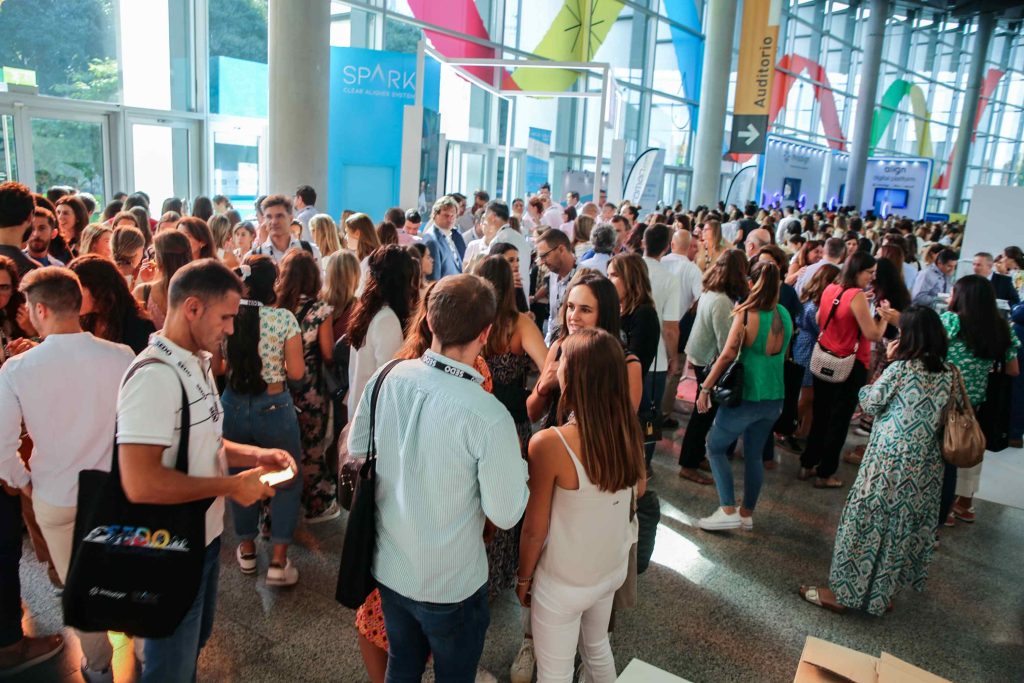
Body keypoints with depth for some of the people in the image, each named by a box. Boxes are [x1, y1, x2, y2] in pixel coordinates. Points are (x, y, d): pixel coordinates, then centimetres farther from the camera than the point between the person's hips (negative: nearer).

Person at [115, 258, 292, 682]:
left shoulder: (197, 364, 5)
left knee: (195, 642, 28)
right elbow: (140, 484, -33)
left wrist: (253, 455, -1)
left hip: (204, 535, 9)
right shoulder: (156, 376, -26)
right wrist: (231, 486, -24)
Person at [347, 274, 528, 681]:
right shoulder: (489, 417, -30)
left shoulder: (386, 378, -14)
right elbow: (506, 514, -20)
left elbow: (356, 450, 2)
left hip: (388, 567, 5)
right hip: (451, 585, -4)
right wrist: (519, 464, -4)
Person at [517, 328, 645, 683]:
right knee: (598, 647, 30)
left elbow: (534, 530, -19)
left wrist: (523, 578, -2)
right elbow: (638, 489, 6)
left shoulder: (549, 444, -31)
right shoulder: (629, 430, -13)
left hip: (564, 583, -5)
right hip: (613, 568, 5)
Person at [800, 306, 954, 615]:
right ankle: (884, 594, 25)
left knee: (865, 524, 4)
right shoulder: (947, 374, 3)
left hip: (888, 459, -5)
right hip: (924, 467, 6)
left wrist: (886, 364, 1)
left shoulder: (901, 367, -13)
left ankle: (842, 593, 13)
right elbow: (942, 416, 11)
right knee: (903, 529, 14)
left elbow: (870, 404, -4)